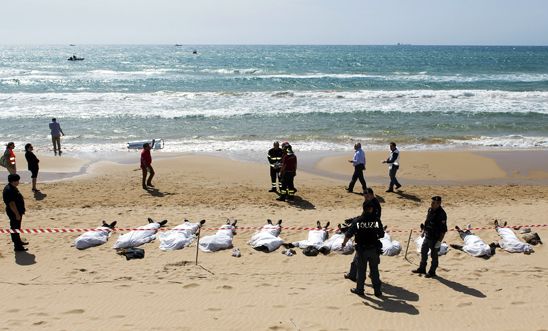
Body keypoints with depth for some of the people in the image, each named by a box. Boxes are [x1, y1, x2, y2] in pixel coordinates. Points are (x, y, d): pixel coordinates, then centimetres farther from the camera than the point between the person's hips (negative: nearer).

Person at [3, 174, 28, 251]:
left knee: (17, 228, 23)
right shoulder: (9, 190, -25)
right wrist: (17, 214, -24)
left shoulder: (13, 188, 7)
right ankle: (17, 246, 5)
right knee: (15, 229, -2)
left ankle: (18, 241, 37)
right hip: (14, 213, -10)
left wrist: (20, 211, 23)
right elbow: (11, 204, -27)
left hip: (18, 211, 10)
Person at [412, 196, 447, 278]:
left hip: (435, 238, -8)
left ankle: (432, 272, 22)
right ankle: (422, 269, 35)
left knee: (434, 255, 7)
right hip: (427, 236, 8)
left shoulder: (441, 214, -23)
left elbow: (443, 230, -21)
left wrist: (439, 241, -22)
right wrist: (424, 231, 21)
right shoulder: (430, 210, 2)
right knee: (423, 252, 19)